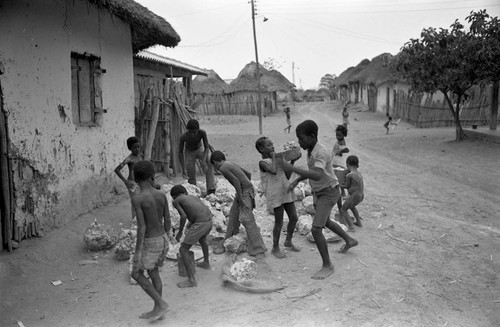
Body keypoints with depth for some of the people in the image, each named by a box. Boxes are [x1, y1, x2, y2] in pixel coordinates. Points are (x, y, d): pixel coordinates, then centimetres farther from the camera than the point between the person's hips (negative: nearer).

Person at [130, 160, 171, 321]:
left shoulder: (137, 199, -21)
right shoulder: (162, 195, -4)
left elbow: (141, 227, -23)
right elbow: (167, 221, 3)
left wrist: (137, 252, -17)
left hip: (150, 243, -6)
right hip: (162, 239, 6)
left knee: (136, 274, 12)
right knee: (153, 272, 19)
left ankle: (161, 304, 9)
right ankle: (157, 310, 26)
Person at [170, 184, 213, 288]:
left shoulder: (175, 201, 8)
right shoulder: (194, 197, 27)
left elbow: (183, 216, -7)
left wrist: (179, 232, 7)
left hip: (199, 224, -7)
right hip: (209, 221, 7)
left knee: (183, 250, 4)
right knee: (202, 239, 38)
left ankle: (191, 280, 0)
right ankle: (206, 263, 56)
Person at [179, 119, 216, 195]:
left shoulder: (202, 133, -30)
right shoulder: (183, 136, -30)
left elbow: (207, 148, -23)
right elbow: (180, 152, -20)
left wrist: (204, 160, -40)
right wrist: (183, 169, -24)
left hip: (200, 150, 0)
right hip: (189, 152, 0)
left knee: (209, 165, -26)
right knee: (191, 176, -5)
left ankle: (211, 190, -27)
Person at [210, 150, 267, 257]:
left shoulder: (223, 168, -10)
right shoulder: (231, 164, 17)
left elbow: (236, 180, -22)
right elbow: (248, 173, 21)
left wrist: (240, 196, -17)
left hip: (244, 192, -10)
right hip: (248, 189, 10)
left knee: (247, 220, -9)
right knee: (233, 215, 21)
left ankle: (258, 249, -8)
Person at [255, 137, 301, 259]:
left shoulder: (278, 159, 11)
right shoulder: (263, 163, -10)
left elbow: (287, 176, 13)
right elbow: (274, 171, -30)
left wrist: (292, 161, 4)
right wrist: (273, 157, -15)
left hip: (286, 192, 7)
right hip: (275, 195, -7)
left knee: (294, 218, 12)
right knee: (279, 222, 2)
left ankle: (288, 241, 34)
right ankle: (275, 248, 20)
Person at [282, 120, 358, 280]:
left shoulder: (321, 152, -31)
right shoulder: (312, 149, 0)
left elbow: (317, 176, -46)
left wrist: (292, 168, -43)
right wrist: (296, 181, 6)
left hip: (329, 194, -10)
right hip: (318, 192, 10)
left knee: (316, 230, -15)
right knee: (325, 222, 28)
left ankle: (327, 266, 1)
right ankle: (349, 240, 50)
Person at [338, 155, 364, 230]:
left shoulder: (349, 175, -17)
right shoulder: (359, 174, 7)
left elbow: (347, 186, -4)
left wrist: (339, 185, 14)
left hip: (354, 196, -8)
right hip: (361, 196, 8)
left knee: (343, 210, 9)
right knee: (351, 206, 33)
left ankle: (351, 226, -4)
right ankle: (359, 223, 33)